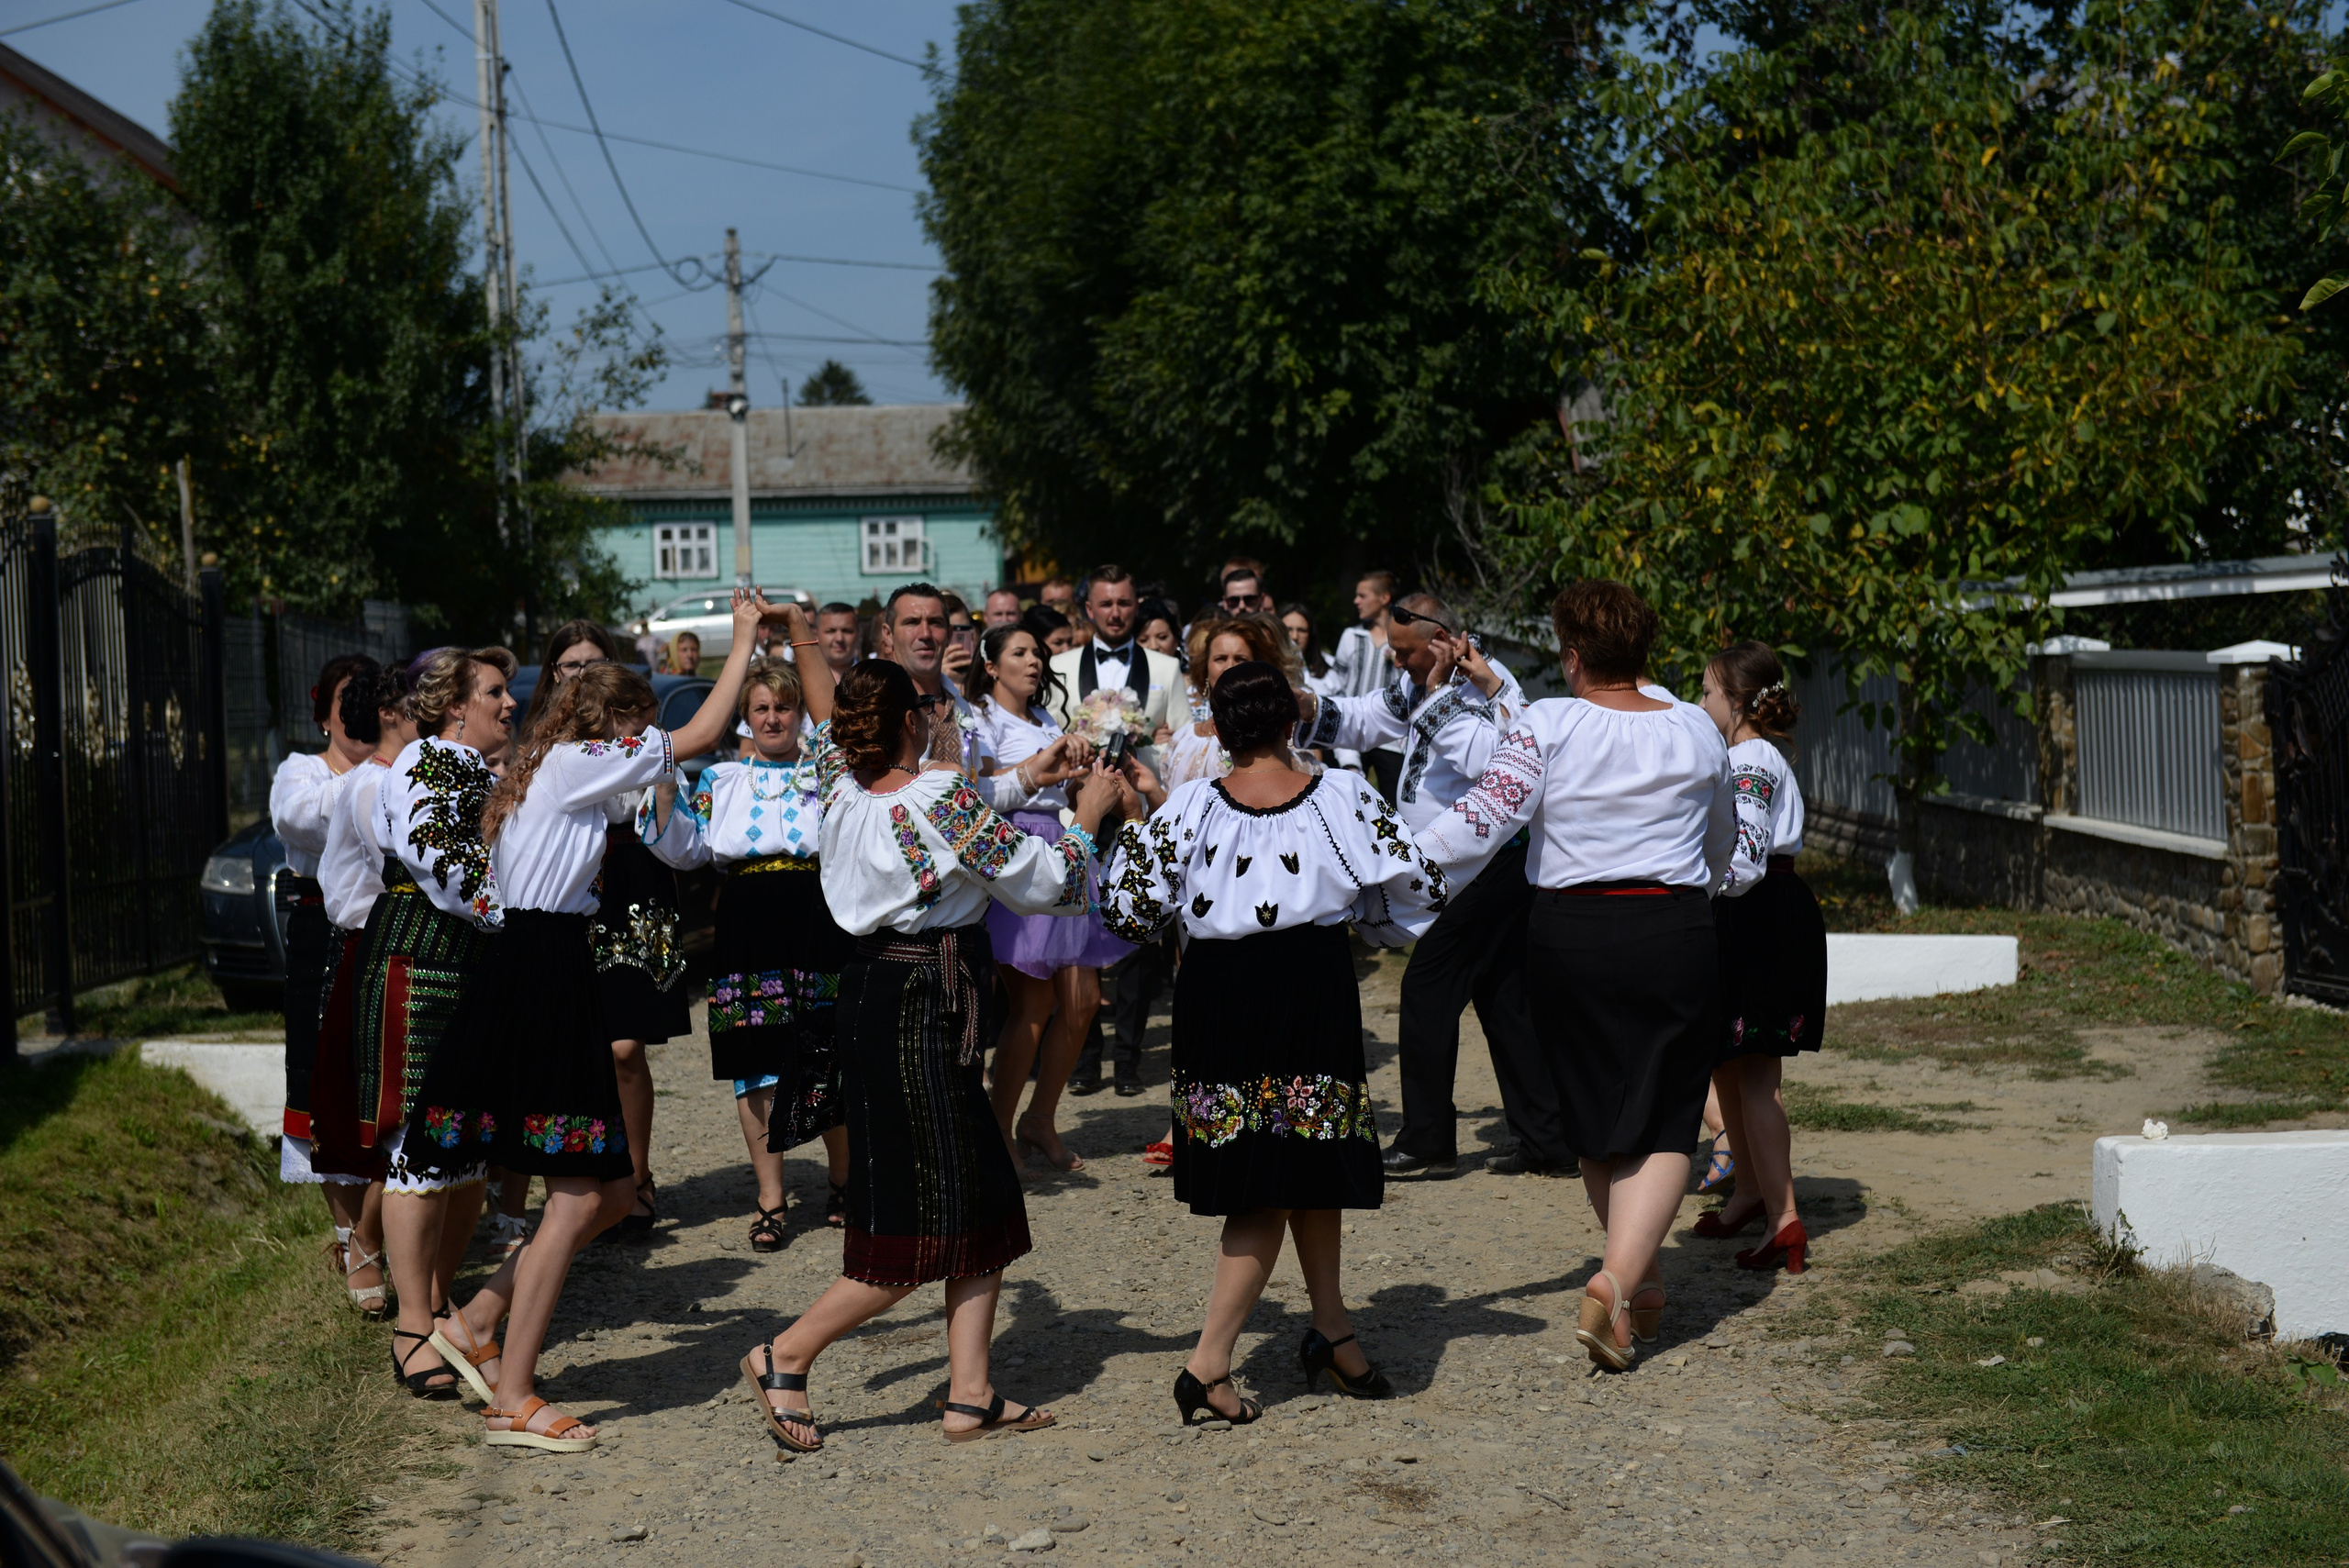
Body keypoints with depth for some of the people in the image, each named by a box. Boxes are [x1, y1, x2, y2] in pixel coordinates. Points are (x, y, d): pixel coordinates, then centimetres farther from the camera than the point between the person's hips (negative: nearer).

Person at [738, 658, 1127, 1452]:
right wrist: (1085, 817, 6)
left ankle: (970, 1396, 15)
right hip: (922, 1007, -9)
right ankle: (786, 1356, 5)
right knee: (923, 1231, 1)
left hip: (877, 993, 9)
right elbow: (1039, 882, -10)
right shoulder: (944, 797, -17)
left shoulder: (845, 793, 4)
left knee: (984, 1206, 13)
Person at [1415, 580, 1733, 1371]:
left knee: (1593, 1120, 15)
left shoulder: (1545, 726, -7)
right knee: (1664, 1122, 3)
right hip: (1674, 936, 0)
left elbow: (1483, 820, -16)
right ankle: (1620, 1276, -16)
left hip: (1568, 936, 0)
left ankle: (1638, 1280, 25)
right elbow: (1721, 843, 19)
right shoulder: (1695, 730, 4)